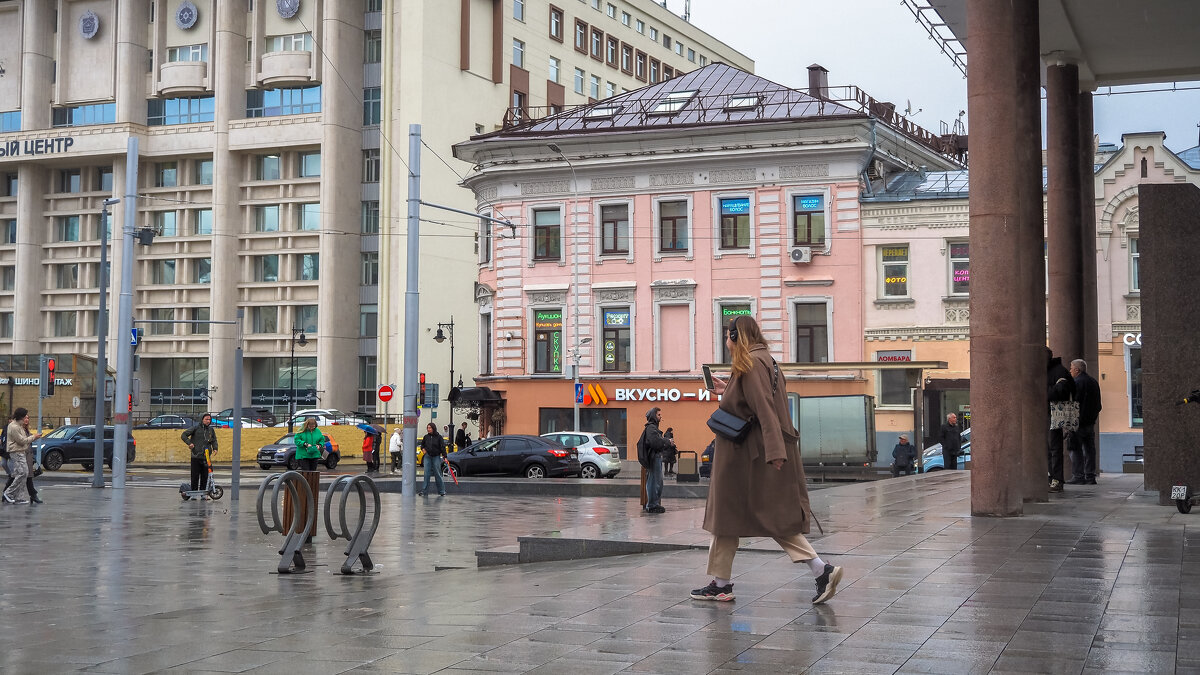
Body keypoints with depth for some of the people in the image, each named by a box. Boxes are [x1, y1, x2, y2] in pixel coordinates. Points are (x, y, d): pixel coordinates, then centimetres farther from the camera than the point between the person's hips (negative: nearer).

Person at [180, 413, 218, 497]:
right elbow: (183, 435, 2)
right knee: (195, 476, -2)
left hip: (206, 457, 3)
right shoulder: (196, 428, 0)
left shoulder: (211, 430, 12)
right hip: (196, 456, -3)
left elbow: (214, 440, 18)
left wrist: (215, 448, -2)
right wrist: (189, 443, -12)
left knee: (205, 476, 3)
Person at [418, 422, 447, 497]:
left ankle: (441, 491, 9)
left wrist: (444, 457, -11)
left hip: (436, 457, -2)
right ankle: (423, 491, 0)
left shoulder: (439, 437, -3)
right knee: (427, 474, -1)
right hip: (428, 457, 3)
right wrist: (423, 449, 2)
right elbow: (422, 444, 24)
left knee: (437, 474, 0)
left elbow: (443, 447, -5)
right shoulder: (426, 437, 6)